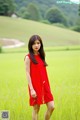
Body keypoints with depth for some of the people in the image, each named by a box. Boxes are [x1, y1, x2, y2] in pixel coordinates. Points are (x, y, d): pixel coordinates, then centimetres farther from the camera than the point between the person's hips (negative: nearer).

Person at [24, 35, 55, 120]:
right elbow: (27, 74, -10)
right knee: (36, 109, 1)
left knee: (51, 107, 0)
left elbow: (43, 72, 14)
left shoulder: (41, 56, 11)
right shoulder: (28, 57, -7)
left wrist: (47, 86, 12)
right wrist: (31, 89, -16)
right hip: (35, 86, -6)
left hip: (44, 86, 6)